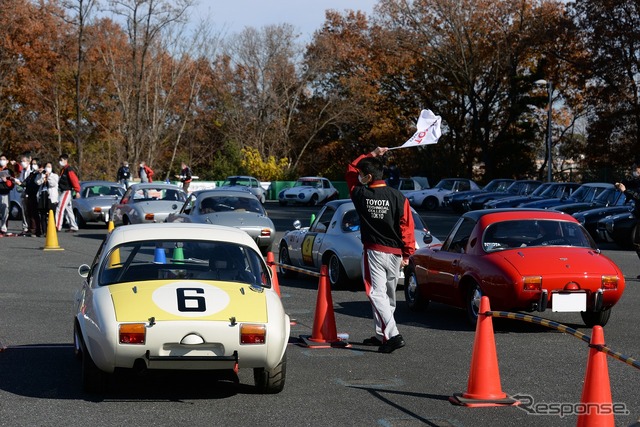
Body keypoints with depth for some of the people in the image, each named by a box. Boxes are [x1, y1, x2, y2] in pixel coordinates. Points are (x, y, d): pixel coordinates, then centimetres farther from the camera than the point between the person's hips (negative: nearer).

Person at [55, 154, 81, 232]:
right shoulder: (62, 170, 17)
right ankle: (73, 227, 14)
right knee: (68, 210, 11)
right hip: (63, 191, 10)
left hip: (67, 191, -10)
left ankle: (57, 226, -12)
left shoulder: (69, 170, -13)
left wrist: (77, 191, -24)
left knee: (60, 208, -12)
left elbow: (74, 180, -19)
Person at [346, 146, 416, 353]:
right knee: (389, 295, 16)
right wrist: (407, 253, 3)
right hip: (394, 252, 3)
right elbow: (407, 226, -6)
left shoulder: (360, 195, -7)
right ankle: (381, 334, 24)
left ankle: (393, 335, -21)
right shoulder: (397, 196, -6)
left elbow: (351, 170, 11)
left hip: (373, 251, -3)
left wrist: (371, 155, 15)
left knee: (377, 294, -7)